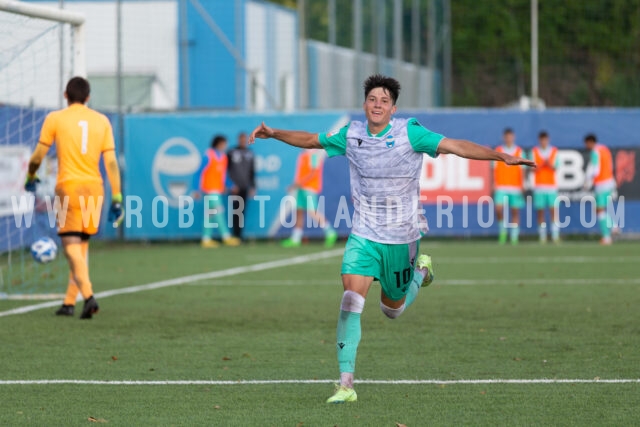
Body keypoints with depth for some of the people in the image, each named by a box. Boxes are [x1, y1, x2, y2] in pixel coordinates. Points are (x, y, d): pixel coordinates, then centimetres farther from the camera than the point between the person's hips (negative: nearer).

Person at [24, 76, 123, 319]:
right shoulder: (102, 121, 7)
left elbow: (38, 156, 3)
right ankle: (69, 302, 18)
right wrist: (116, 198, 4)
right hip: (94, 188, 4)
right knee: (81, 246, 15)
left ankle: (88, 296, -26)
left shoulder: (55, 119, 0)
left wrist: (31, 177, 22)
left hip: (68, 187, -4)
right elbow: (111, 162, 3)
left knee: (71, 246, -7)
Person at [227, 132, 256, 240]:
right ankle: (235, 234, -5)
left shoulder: (249, 153, 12)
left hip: (245, 187, 3)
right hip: (234, 187, -3)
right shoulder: (232, 152, 1)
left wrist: (253, 187, 12)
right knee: (235, 212, -7)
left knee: (242, 212, 2)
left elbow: (252, 171, 16)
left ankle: (240, 235, 5)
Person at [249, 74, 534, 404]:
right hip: (363, 236, 1)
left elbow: (456, 146, -17)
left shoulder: (410, 133, -11)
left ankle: (421, 269, 47)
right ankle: (346, 384, -16)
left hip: (401, 238, -1)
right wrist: (274, 134, 7)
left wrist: (501, 156, -26)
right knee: (351, 299, -18)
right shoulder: (351, 135, -1)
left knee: (393, 309, 14)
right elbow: (311, 140, 16)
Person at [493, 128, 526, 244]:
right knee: (499, 209, -15)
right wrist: (494, 184, 0)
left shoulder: (519, 151, 6)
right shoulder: (498, 151, 7)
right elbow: (494, 169, 8)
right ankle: (502, 230, 7)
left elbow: (522, 170, 5)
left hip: (515, 187, 0)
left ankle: (514, 237, 6)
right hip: (501, 187, 0)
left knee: (515, 212, 1)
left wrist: (522, 185, -2)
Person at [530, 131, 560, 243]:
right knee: (540, 211, -2)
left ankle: (555, 236, -7)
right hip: (539, 186, 0)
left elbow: (555, 168, 1)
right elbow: (533, 169, 0)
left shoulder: (554, 151, 6)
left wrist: (549, 164, -19)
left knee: (553, 210, -7)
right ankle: (542, 236, 1)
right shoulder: (534, 152, 6)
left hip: (551, 185, 0)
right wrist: (542, 164, -16)